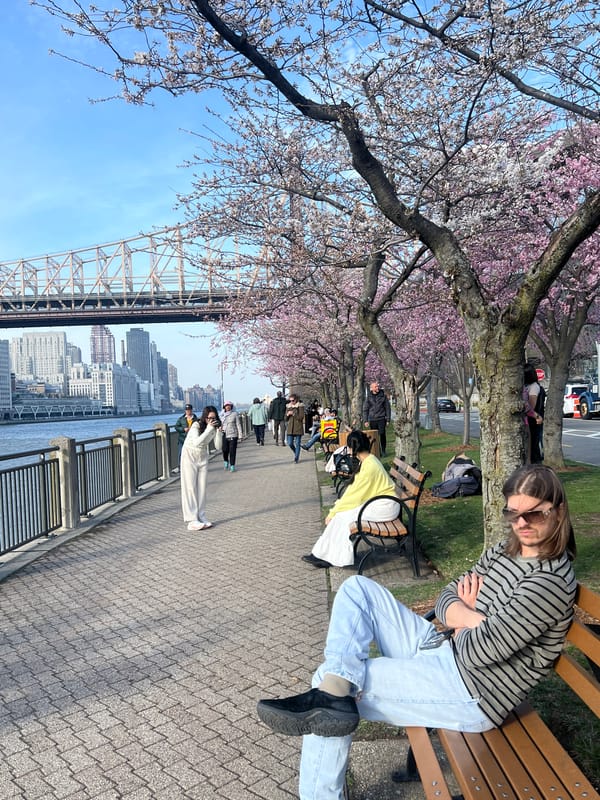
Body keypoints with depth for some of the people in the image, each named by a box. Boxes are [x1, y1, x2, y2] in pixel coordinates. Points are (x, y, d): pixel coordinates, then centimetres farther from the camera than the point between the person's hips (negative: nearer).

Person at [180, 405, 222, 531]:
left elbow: (218, 447, -12)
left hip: (203, 458, 5)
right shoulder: (196, 425, -23)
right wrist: (209, 429, -39)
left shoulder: (214, 428, -7)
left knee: (202, 488, 5)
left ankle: (201, 517, 12)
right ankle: (192, 520, -8)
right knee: (190, 488, -6)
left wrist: (218, 432, -25)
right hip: (190, 457, -5)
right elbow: (197, 442, -39)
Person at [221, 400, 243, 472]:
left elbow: (238, 424, -1)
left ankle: (232, 466, 8)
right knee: (225, 450, 1)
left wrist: (240, 435, -4)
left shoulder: (234, 414, -1)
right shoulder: (222, 415, 6)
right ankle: (226, 462, 29)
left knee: (232, 451, -3)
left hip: (233, 435, -2)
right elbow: (220, 425, 10)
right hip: (224, 436, 2)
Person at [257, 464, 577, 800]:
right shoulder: (506, 551, 6)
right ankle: (334, 692, -21)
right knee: (357, 588, -3)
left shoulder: (549, 580, -22)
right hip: (443, 652, 10)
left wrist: (461, 620, -5)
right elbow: (446, 598, 8)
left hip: (472, 692, -10)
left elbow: (481, 650, -26)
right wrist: (473, 618, -14)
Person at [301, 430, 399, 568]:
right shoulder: (369, 459, 7)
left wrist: (333, 511, -11)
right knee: (340, 512, 1)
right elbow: (355, 489, 12)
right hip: (379, 501, 9)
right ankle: (322, 554, 4)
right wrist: (339, 504, 4)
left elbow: (355, 494, -20)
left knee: (342, 516, -15)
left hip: (384, 506, -9)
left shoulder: (369, 466, -24)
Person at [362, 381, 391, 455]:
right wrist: (366, 420, 1)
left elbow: (387, 407, 6)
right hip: (372, 420, 1)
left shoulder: (383, 395, 4)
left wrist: (388, 419, 1)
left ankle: (383, 451, 7)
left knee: (382, 434, -5)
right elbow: (365, 409, 8)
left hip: (381, 419, -1)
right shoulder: (368, 397, 5)